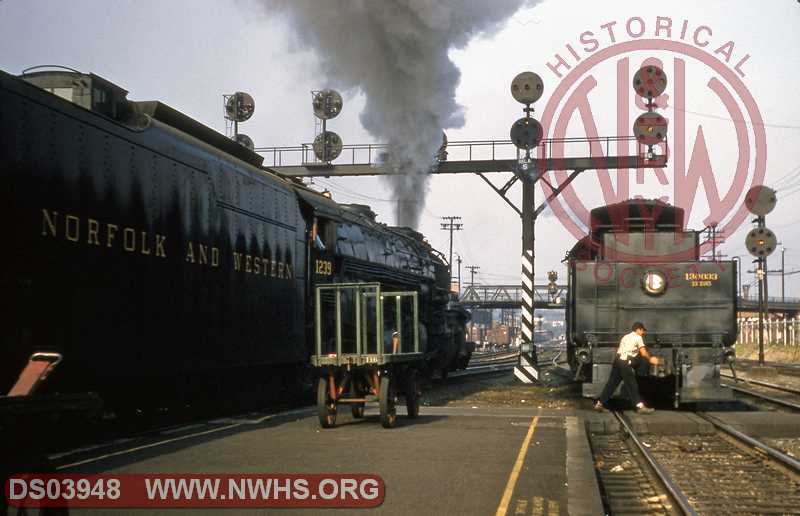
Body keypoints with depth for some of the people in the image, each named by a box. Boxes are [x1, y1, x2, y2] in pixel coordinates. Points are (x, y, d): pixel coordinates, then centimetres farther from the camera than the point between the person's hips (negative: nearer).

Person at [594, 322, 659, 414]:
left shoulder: (625, 337, 25)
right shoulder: (638, 338, 3)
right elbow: (644, 353, -2)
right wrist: (650, 359, 13)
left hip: (617, 360, 7)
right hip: (625, 363, -7)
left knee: (611, 384, 10)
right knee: (632, 386, -4)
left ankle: (599, 404, 11)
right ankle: (640, 406, -3)